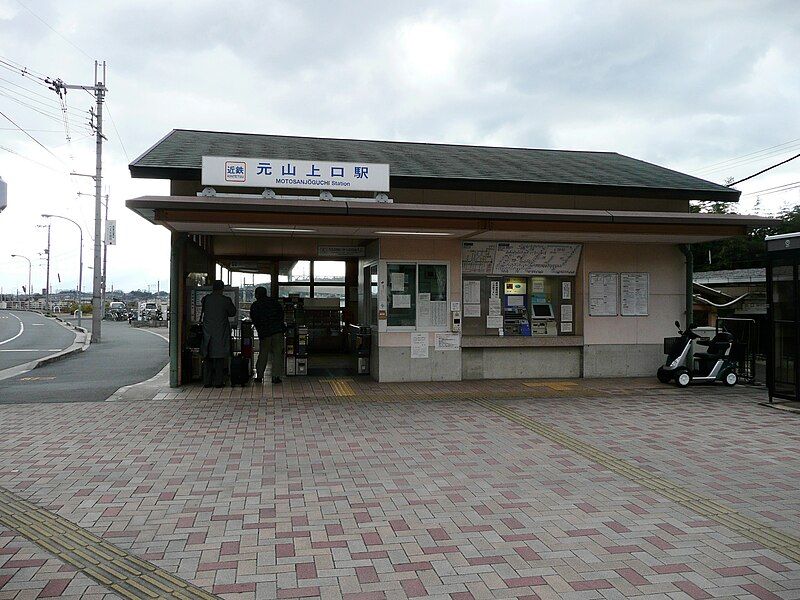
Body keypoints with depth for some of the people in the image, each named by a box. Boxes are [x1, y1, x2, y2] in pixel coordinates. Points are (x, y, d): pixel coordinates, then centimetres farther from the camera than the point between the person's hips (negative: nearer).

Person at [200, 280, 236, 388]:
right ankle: (218, 382, 4)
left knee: (207, 358, 10)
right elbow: (233, 313, 3)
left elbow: (204, 311, 12)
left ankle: (207, 382, 12)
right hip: (221, 332, -3)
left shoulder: (206, 299, 0)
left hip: (208, 332, 3)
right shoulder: (226, 300, -9)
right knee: (220, 358, 3)